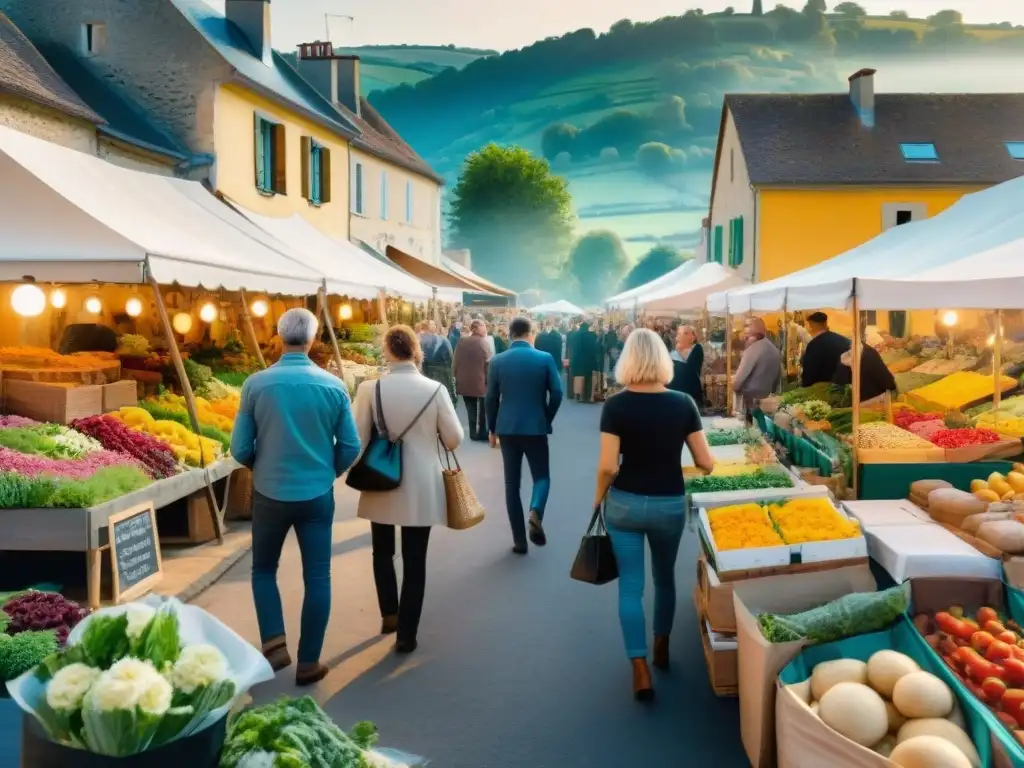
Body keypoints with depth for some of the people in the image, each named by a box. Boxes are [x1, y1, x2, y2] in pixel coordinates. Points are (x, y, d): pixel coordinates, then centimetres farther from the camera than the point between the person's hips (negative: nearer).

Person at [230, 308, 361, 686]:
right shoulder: (334, 386, -7)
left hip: (270, 494, 0)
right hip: (318, 495, 0)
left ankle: (274, 643, 8)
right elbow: (351, 447, -2)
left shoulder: (256, 384, -9)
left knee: (264, 569, 21)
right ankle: (309, 662, 17)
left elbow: (240, 449, -3)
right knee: (317, 578, 10)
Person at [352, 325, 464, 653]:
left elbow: (357, 441, -7)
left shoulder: (370, 389, -11)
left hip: (382, 484, 0)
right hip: (421, 488, 0)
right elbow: (454, 439, -4)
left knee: (382, 552, 24)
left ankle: (389, 613, 22)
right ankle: (406, 634, 13)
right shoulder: (435, 389, -10)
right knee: (414, 561, 9)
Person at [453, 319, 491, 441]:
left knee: (471, 409, 12)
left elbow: (455, 362, 2)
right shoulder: (483, 343, -12)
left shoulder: (461, 341, -1)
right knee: (483, 408, 11)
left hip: (464, 382, 3)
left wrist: (457, 377, 13)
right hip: (480, 381, -3)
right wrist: (488, 380, -3)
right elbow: (487, 364, -13)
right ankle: (482, 433, 14)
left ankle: (473, 433, 14)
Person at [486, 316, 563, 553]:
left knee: (512, 483, 9)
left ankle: (519, 540, 10)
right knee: (541, 475, 13)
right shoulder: (545, 358, -5)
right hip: (536, 427, -1)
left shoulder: (497, 361, -1)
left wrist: (492, 428, 13)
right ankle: (535, 513, -18)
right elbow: (556, 393, -6)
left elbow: (491, 398, 1)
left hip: (507, 428, 1)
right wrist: (547, 420, 10)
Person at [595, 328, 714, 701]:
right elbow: (706, 463, -5)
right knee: (665, 577, 24)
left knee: (631, 585, 7)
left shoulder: (616, 405, -13)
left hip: (625, 503, -2)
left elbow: (608, 466, -15)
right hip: (670, 504, 2)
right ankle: (662, 648, 42)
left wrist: (599, 496, 3)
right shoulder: (683, 403, -8)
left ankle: (641, 672, 3)